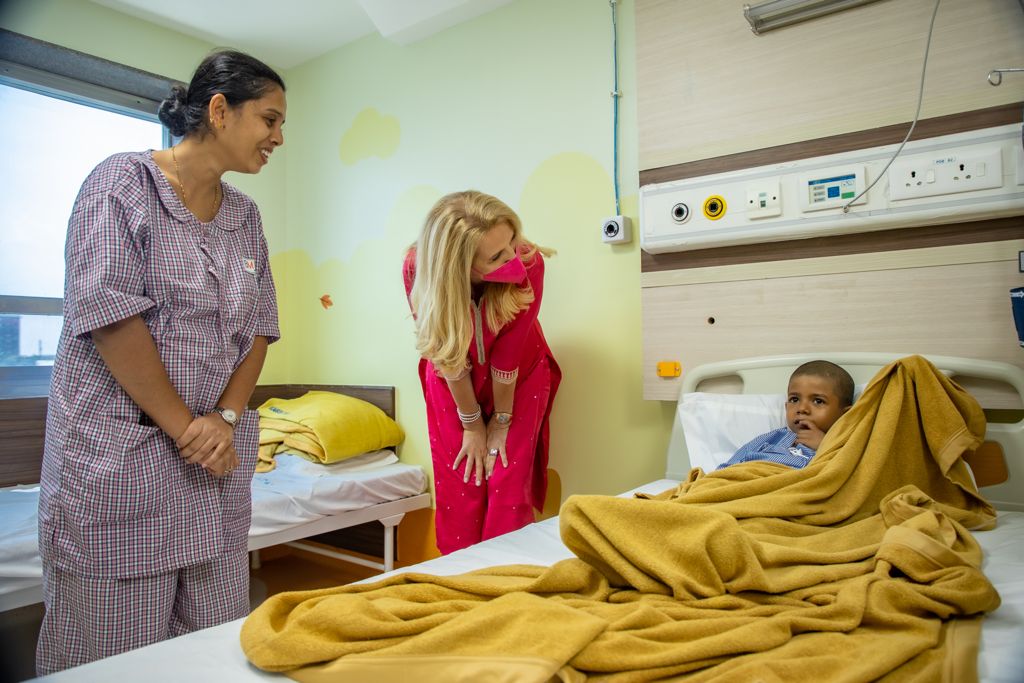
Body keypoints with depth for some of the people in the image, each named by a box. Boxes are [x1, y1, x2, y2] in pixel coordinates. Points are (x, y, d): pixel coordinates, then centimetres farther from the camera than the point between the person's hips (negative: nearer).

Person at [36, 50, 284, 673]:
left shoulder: (244, 214, 12)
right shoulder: (126, 183, -6)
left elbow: (258, 325, 9)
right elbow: (109, 316, -14)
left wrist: (226, 418, -5)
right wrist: (182, 426, -12)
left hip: (216, 457, 6)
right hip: (118, 452, -5)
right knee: (110, 655, 6)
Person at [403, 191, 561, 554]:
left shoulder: (528, 262, -32)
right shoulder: (419, 268, -29)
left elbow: (508, 352, -23)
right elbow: (448, 355, -19)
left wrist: (501, 421, -11)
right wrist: (472, 424, -10)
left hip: (519, 379, 0)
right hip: (453, 384, 1)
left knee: (509, 492, -4)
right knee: (458, 491, 2)